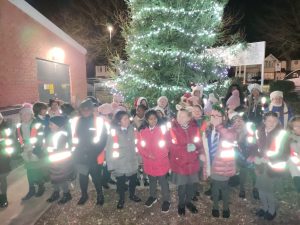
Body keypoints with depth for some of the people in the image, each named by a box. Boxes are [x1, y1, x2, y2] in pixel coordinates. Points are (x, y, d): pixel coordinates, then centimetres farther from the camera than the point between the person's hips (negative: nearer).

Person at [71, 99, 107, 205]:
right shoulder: (76, 120, 5)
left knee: (96, 175, 4)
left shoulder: (98, 121, -5)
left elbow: (103, 137, -7)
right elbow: (73, 136, 11)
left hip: (94, 154, -3)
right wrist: (74, 143, -3)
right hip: (80, 154, 3)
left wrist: (97, 151, -14)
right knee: (82, 175, 15)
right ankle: (84, 194, 36)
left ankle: (100, 195, 27)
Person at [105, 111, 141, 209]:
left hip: (132, 161, 3)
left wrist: (138, 157, 1)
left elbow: (135, 144, 0)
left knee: (133, 180, 18)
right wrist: (111, 164, -11)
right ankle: (121, 199, 41)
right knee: (121, 182, 15)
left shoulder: (131, 129, -5)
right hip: (120, 163, -3)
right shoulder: (114, 131, -14)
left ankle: (132, 195, 47)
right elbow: (109, 148, -11)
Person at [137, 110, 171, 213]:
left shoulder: (162, 130, -8)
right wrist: (148, 155, -17)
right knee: (152, 182, 23)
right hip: (149, 163, 3)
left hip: (161, 162, -3)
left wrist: (158, 155, -16)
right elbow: (140, 147, -2)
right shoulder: (142, 132, -2)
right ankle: (153, 197, 44)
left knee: (163, 182, 10)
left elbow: (166, 146, -7)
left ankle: (166, 200, 29)